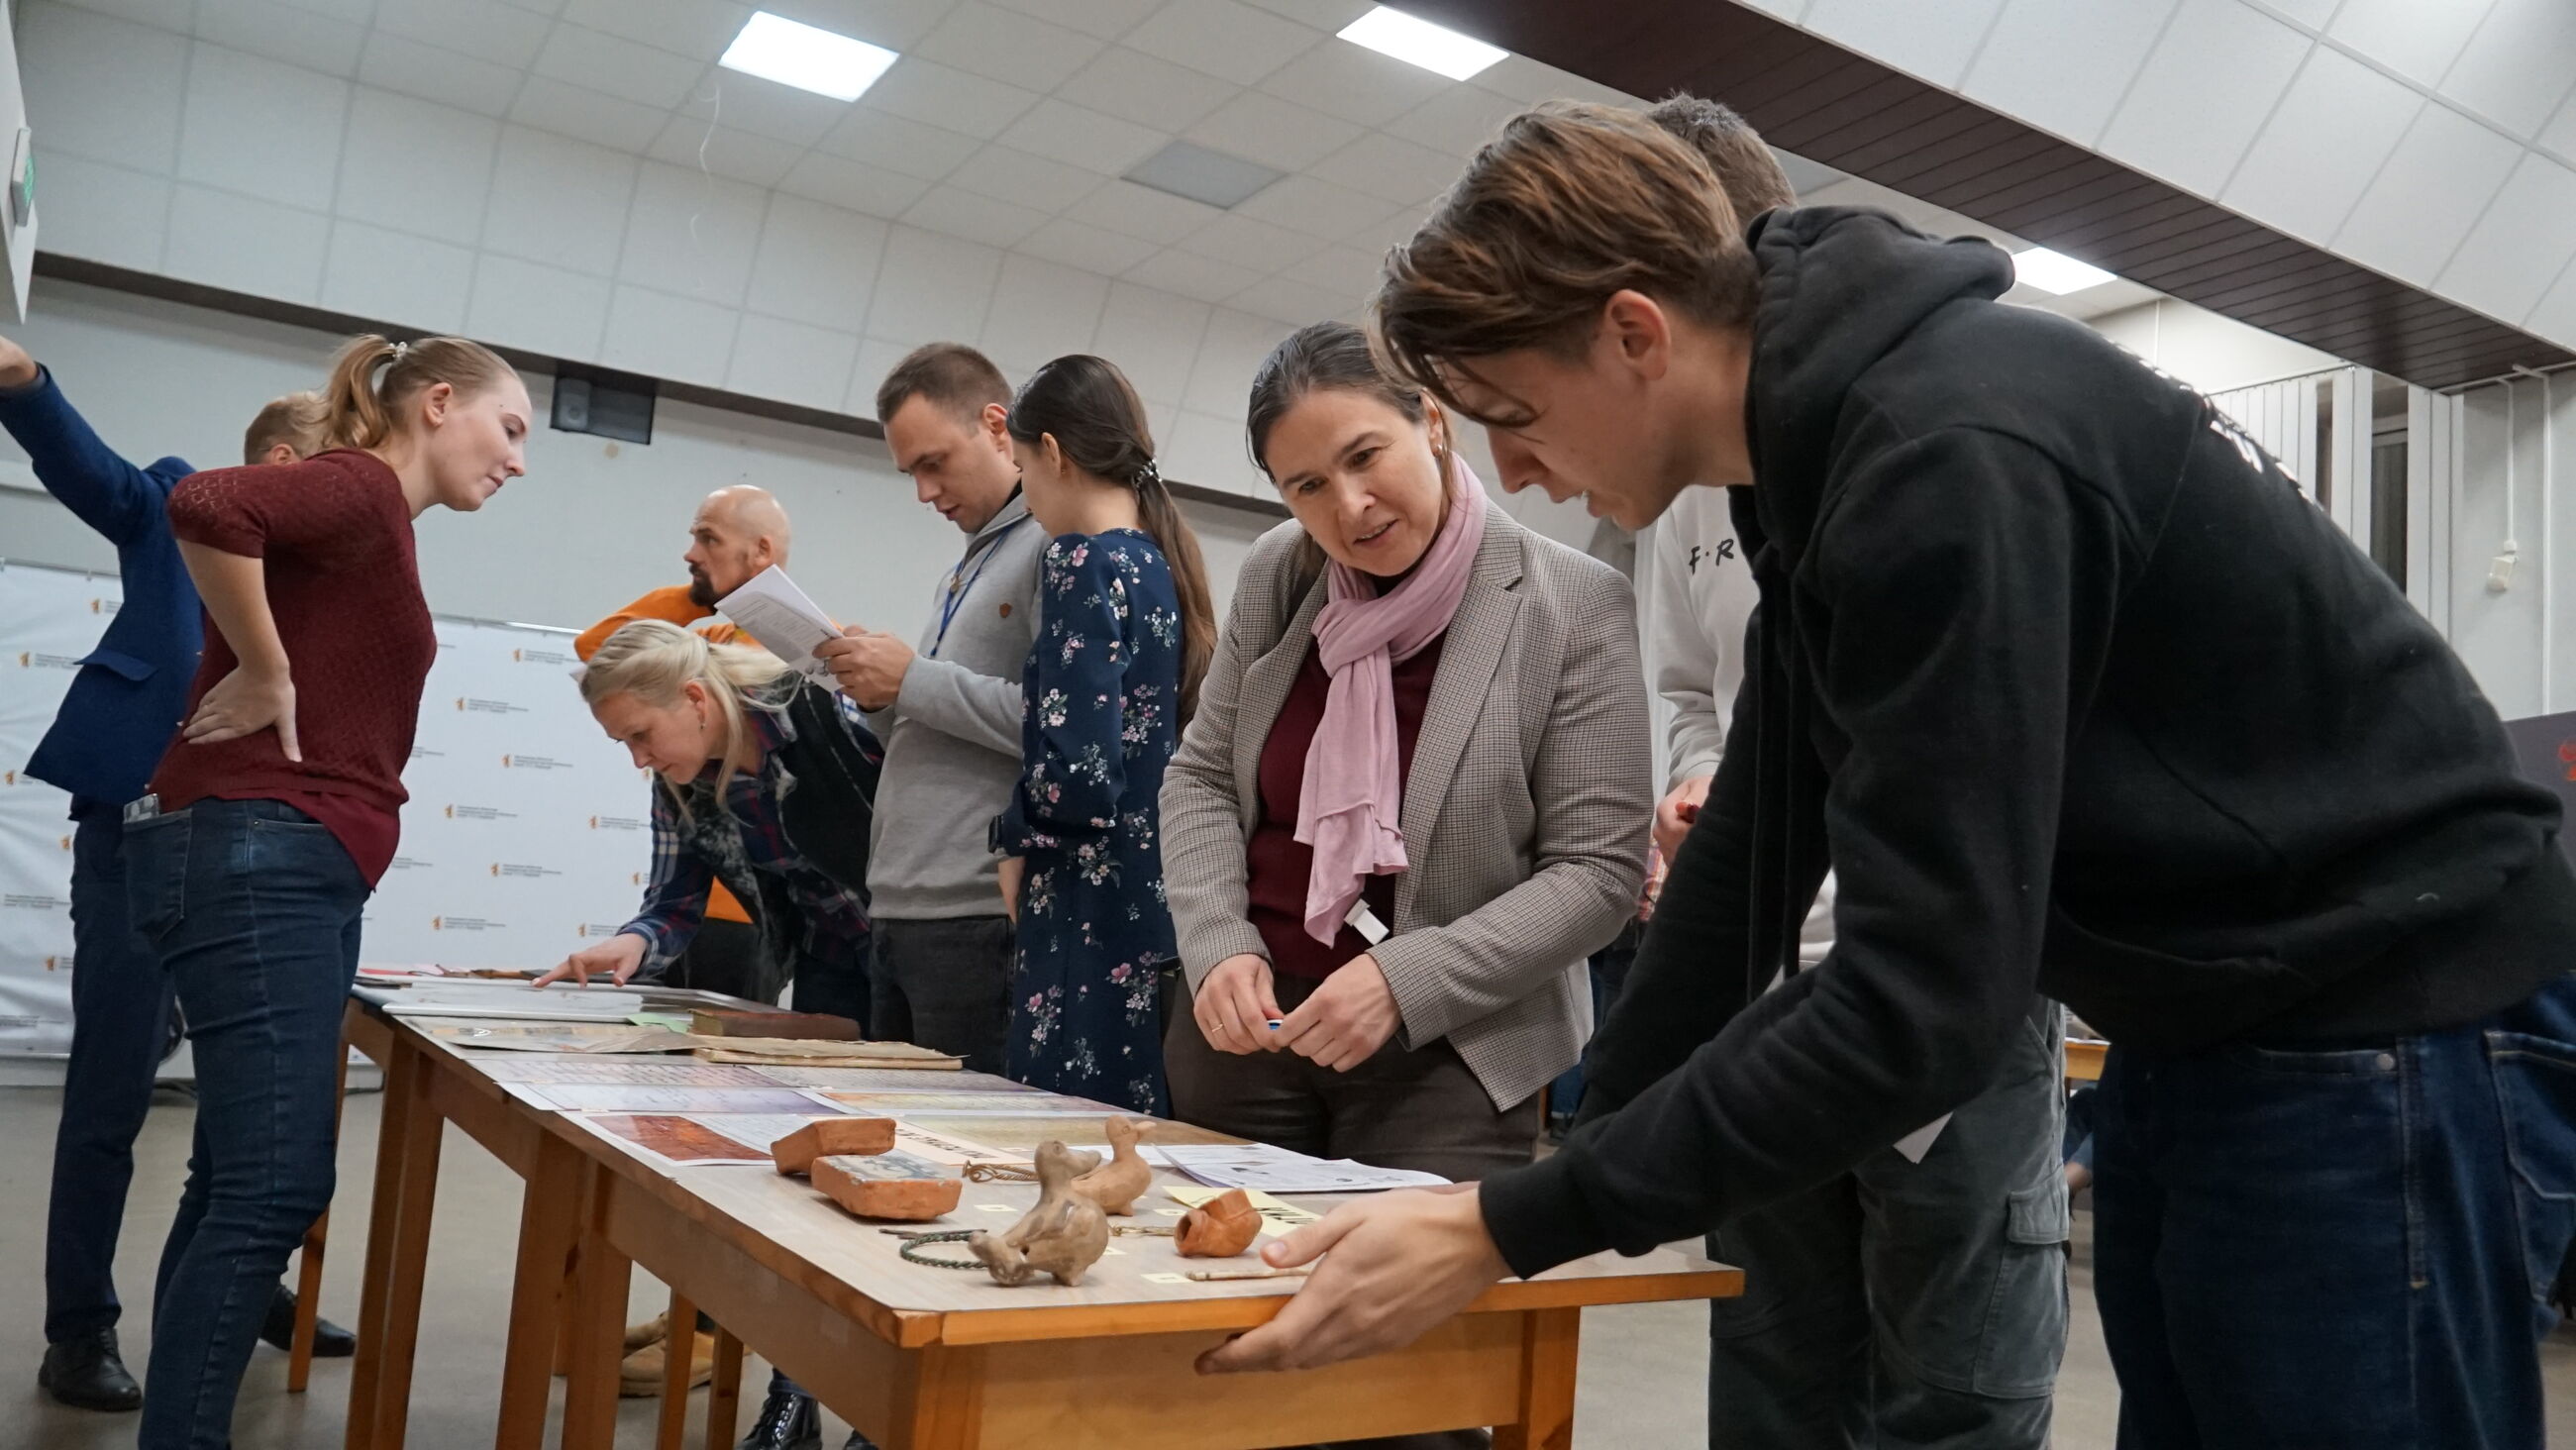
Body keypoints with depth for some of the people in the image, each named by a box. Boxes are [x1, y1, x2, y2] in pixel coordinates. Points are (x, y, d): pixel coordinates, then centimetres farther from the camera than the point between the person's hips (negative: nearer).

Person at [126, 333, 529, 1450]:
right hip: (256, 860, -10)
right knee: (274, 1187, -12)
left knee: (241, 1182, 13)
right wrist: (266, 677, -18)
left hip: (290, 873, 10)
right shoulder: (361, 485, -9)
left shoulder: (375, 528, 19)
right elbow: (207, 507, -27)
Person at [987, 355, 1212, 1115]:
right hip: (1161, 906, 9)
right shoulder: (1166, 565, 13)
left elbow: (1079, 774, -21)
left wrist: (1014, 840, -3)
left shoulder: (1086, 564, -11)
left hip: (1096, 918, -8)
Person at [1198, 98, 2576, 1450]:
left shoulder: (1951, 451, -26)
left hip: (2389, 1028, -8)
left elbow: (1917, 1004, -29)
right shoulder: (1826, 449, 4)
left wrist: (1503, 1233, -24)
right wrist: (1595, 1144, 10)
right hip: (2202, 1023, 9)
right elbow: (1755, 840, 9)